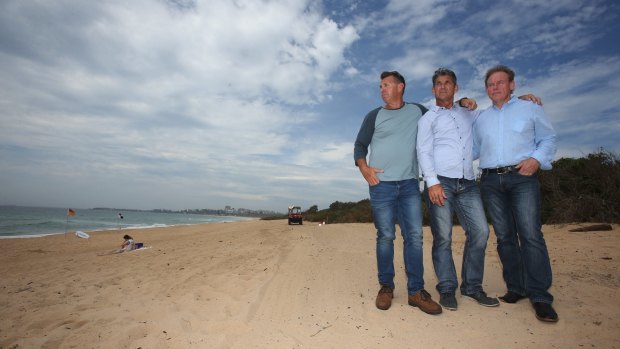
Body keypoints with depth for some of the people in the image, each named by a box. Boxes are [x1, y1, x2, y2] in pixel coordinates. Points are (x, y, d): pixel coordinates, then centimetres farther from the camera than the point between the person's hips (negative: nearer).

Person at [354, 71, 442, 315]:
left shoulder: (418, 111, 14)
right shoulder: (374, 116, 9)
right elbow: (360, 145, 8)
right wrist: (364, 168, -8)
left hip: (409, 184, 2)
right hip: (381, 184, -1)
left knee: (414, 235, -2)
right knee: (385, 236, 0)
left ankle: (416, 291, 6)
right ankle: (386, 287, 12)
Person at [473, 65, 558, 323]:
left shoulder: (530, 109, 12)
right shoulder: (481, 119, 20)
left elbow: (548, 139, 8)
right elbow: (473, 149, 19)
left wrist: (537, 159, -10)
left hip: (522, 178, -3)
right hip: (491, 181, 3)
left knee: (531, 235, -10)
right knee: (504, 236, 4)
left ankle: (539, 296, -2)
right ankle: (516, 288, 14)